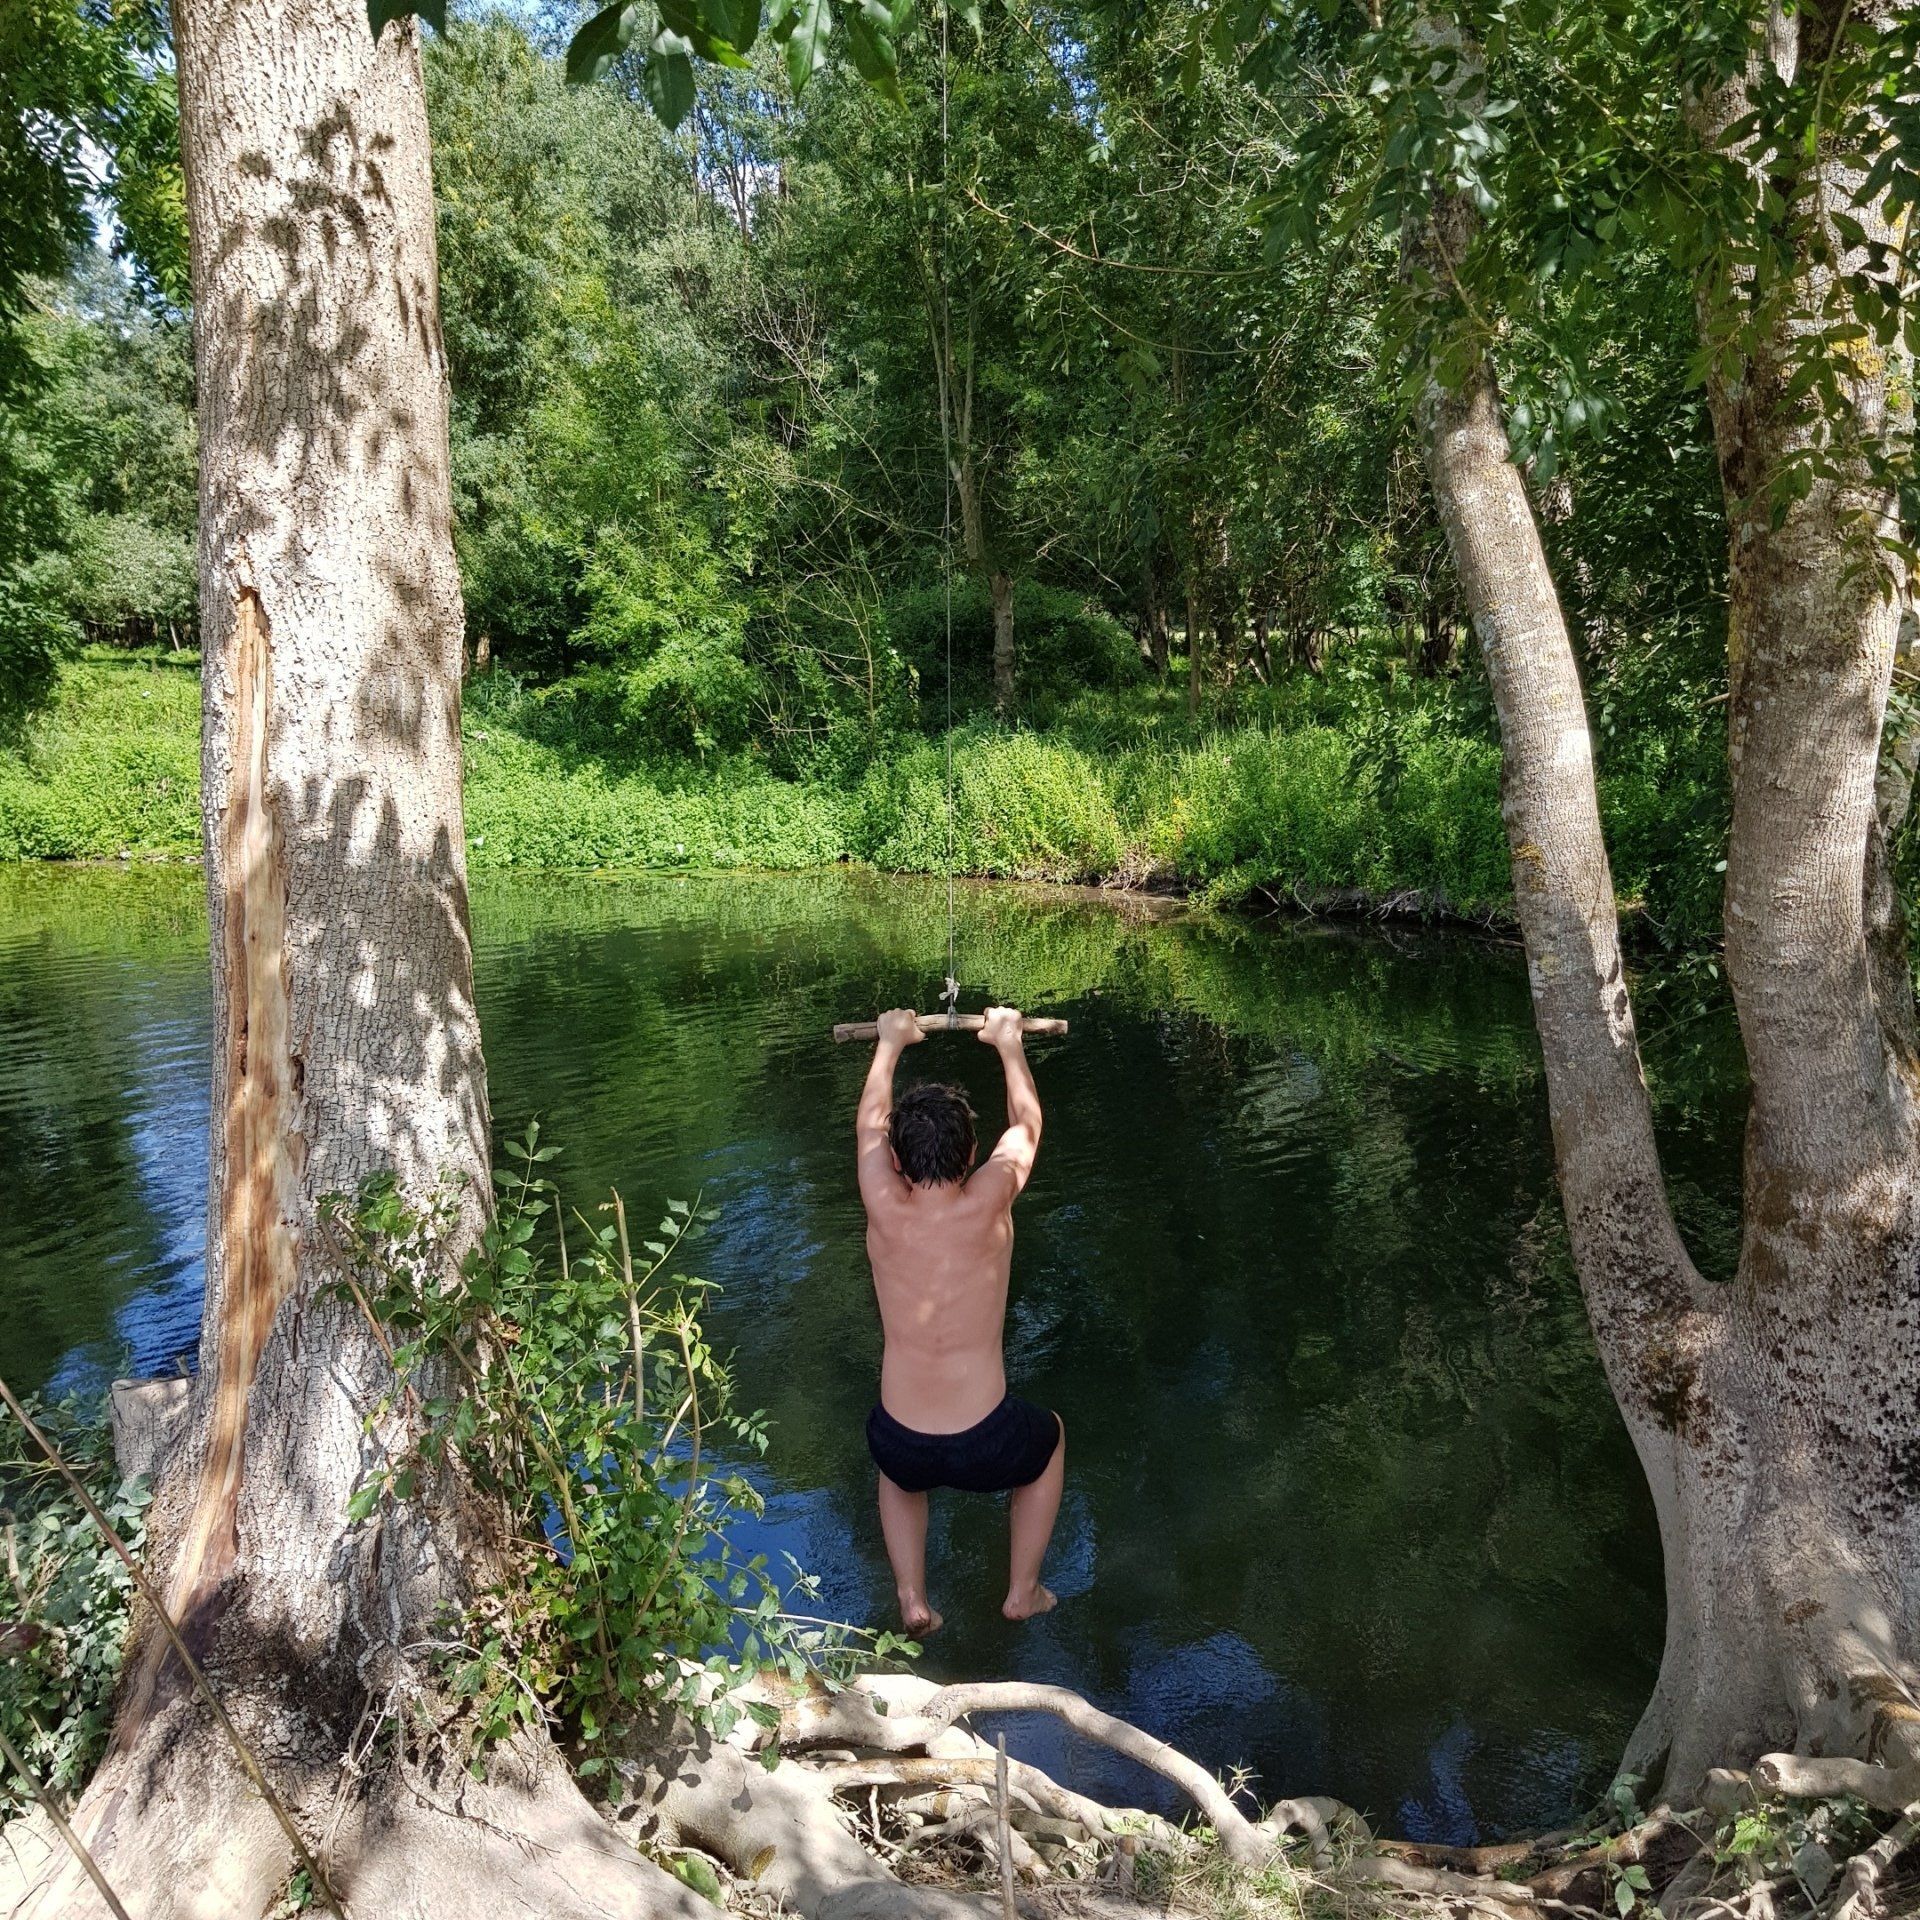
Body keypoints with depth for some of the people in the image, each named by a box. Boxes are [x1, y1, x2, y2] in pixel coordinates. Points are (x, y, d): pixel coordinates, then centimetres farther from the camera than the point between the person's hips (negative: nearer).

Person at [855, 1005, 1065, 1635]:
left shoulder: (885, 1210, -11)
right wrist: (1008, 1042, 22)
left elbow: (870, 1122, 10)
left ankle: (912, 1599, 27)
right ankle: (1022, 1591, 36)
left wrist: (891, 1042, 26)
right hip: (985, 1447, -1)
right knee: (1050, 1437, 34)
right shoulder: (987, 1204, -14)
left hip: (903, 1447, 2)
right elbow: (1026, 1123, 7)